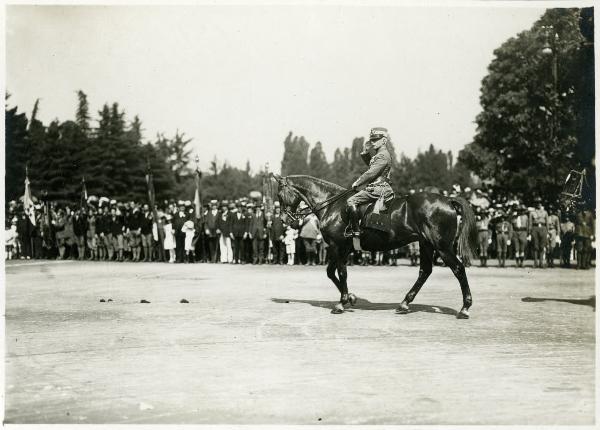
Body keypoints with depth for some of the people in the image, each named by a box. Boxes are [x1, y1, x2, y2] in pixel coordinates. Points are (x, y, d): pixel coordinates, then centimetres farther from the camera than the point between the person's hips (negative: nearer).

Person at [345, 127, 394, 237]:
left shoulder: (383, 155, -15)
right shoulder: (378, 154, 17)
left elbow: (371, 173, -21)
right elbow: (370, 163, 36)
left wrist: (357, 183, -11)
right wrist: (365, 152, 16)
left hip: (377, 189, -11)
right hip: (376, 188, 11)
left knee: (351, 201, -20)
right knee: (352, 200, 22)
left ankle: (355, 230, -22)